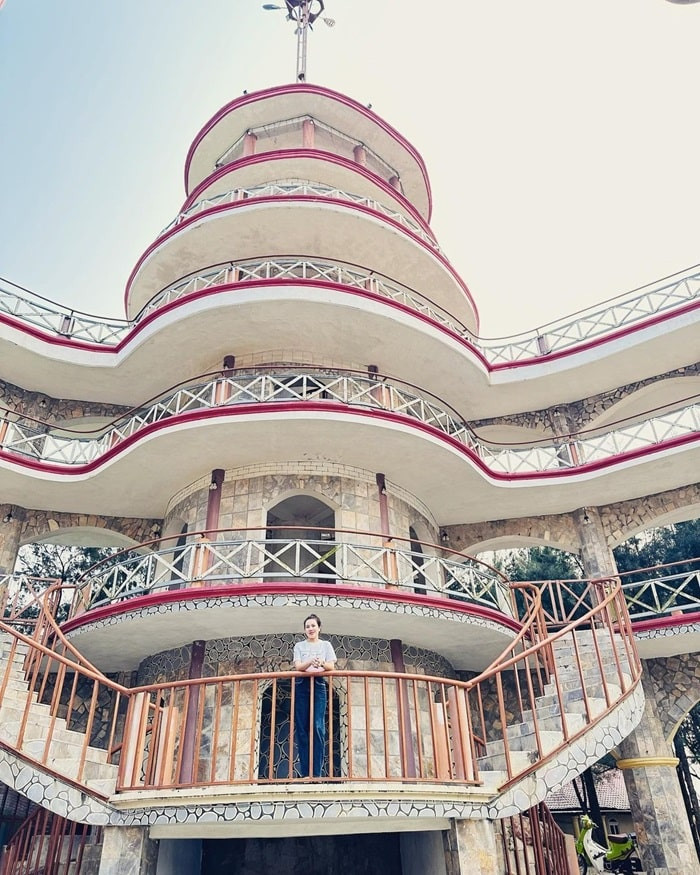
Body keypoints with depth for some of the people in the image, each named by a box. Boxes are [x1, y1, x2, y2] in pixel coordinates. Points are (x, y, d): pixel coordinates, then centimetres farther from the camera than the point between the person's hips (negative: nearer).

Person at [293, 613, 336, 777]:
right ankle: (305, 772, 0)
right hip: (301, 686, 1)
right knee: (302, 728, -3)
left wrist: (322, 664, -22)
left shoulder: (326, 645, 12)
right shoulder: (299, 646, 12)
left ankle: (317, 772, -8)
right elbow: (298, 666, -2)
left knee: (317, 727, -11)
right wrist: (310, 662, -24)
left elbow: (331, 666, 2)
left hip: (319, 685, -1)